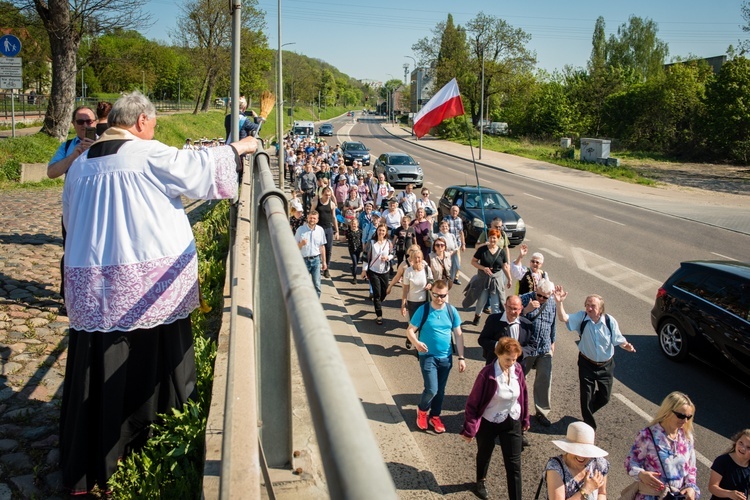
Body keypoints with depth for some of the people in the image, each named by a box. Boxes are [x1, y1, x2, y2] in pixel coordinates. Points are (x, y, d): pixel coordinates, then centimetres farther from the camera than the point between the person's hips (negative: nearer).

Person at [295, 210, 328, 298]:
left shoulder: (320, 230, 3)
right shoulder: (300, 230, -4)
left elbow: (322, 246, 11)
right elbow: (295, 247, 0)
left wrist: (324, 261, 12)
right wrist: (301, 244, -22)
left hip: (316, 259, 2)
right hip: (304, 260, -2)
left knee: (317, 284, 2)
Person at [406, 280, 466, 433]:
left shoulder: (452, 311, -5)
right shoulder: (423, 310, -13)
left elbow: (458, 335, 2)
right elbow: (410, 330, -9)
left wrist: (461, 357, -1)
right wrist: (416, 342, -30)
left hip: (446, 357, 3)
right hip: (428, 356, -3)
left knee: (440, 390, 14)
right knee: (431, 389, -9)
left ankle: (435, 416, 35)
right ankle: (422, 410, 22)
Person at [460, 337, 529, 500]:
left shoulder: (518, 370, -12)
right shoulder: (487, 374, -26)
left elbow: (523, 396, 4)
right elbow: (473, 402, -19)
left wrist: (525, 419, 12)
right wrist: (469, 429, -15)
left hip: (512, 423, 3)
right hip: (488, 423, -2)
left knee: (514, 464, 4)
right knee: (484, 455, 23)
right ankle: (481, 481, 54)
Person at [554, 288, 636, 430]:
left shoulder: (610, 321, -16)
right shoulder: (581, 318, -17)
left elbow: (619, 340, -6)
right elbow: (564, 318, -30)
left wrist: (627, 346, -28)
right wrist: (559, 302, -47)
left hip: (606, 365, 1)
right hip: (587, 364, -1)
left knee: (605, 397, 13)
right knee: (586, 396, 5)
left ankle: (588, 412, 44)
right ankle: (589, 425, 27)